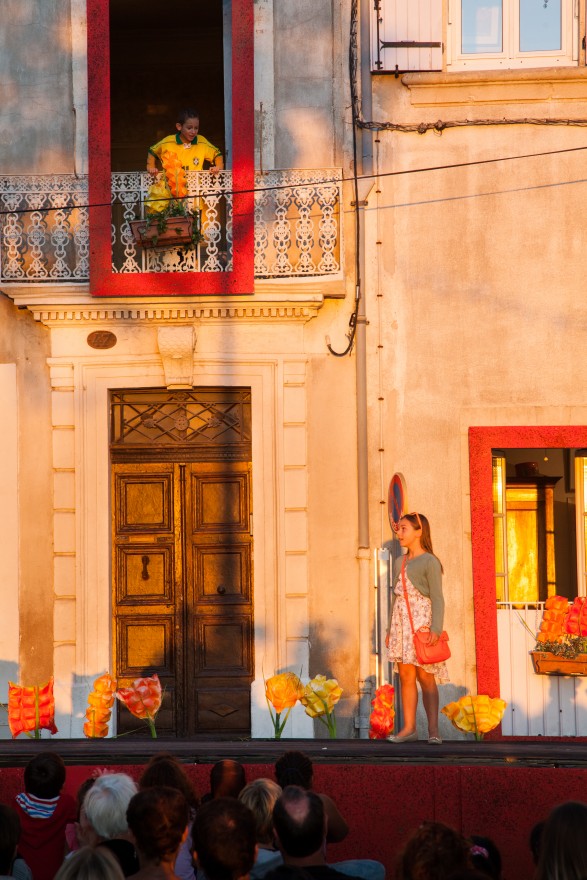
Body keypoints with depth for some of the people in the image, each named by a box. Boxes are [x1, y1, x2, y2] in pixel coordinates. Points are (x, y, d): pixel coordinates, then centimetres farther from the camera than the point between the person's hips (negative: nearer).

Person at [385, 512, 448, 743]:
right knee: (405, 676, 5)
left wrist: (435, 629, -18)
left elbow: (437, 598, -10)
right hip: (401, 623, 7)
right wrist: (391, 629, 16)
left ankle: (433, 729, -5)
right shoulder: (399, 563, 17)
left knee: (425, 677, -7)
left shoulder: (429, 562, -5)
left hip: (421, 623, -7)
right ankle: (409, 728, 8)